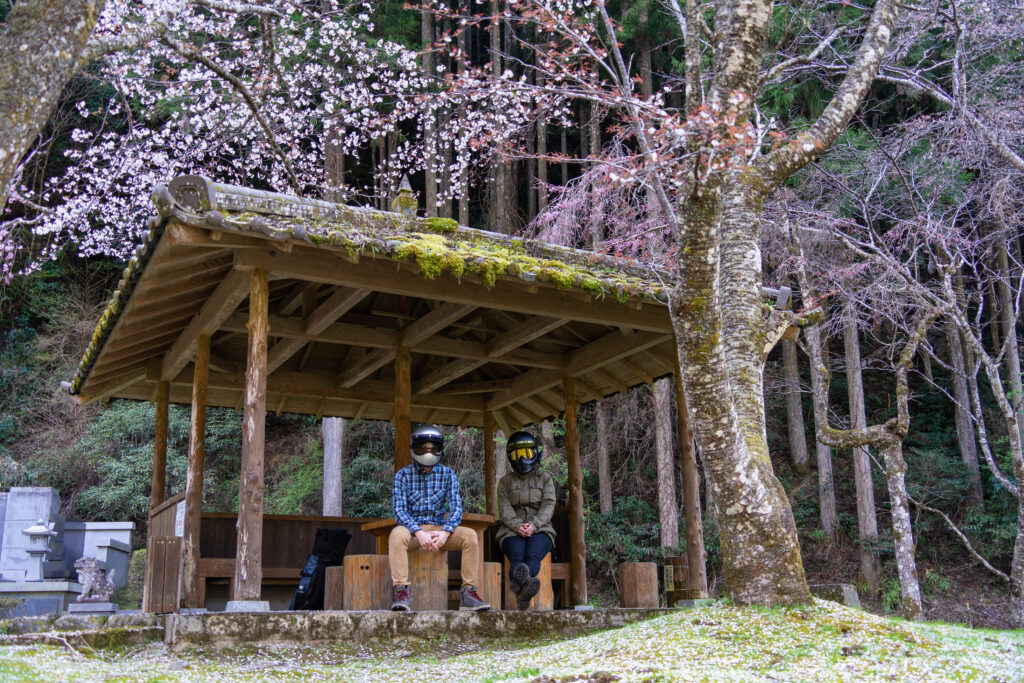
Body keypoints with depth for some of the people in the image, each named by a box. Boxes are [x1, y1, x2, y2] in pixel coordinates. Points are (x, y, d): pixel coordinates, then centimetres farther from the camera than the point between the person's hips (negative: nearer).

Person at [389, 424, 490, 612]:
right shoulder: (403, 475, 0)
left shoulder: (447, 474, 7)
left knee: (470, 535, -24)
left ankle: (468, 592, -20)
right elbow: (399, 510, -10)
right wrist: (419, 533, -25)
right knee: (397, 534, -36)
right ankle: (401, 592, -37)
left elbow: (456, 507, -2)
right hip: (412, 528, -2)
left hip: (439, 528, 2)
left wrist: (445, 532, -21)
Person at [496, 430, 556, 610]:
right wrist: (518, 526, -17)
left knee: (533, 555, -36)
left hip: (540, 529, 0)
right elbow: (505, 509, 5)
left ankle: (519, 585, -69)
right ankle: (524, 588, -70)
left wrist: (534, 525, -16)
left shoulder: (545, 479, 21)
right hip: (512, 529, 0)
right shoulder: (505, 482, 21)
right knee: (517, 556, -35)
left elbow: (548, 506, 4)